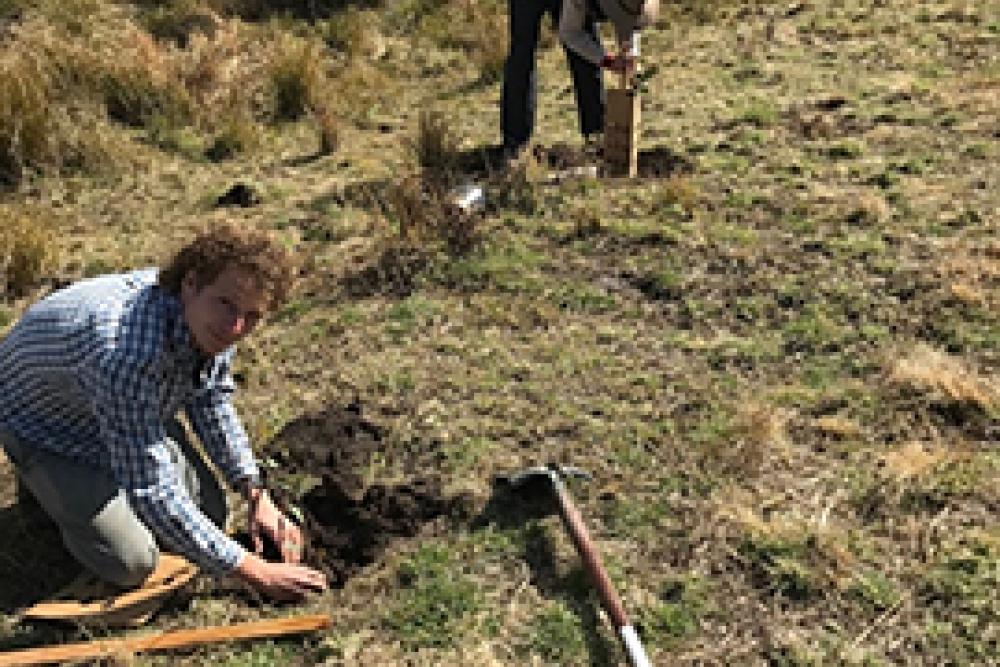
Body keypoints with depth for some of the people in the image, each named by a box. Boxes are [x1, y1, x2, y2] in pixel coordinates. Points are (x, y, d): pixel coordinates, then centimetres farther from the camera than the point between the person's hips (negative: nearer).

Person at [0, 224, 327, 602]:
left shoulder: (207, 322, -20)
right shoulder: (126, 354, -44)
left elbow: (211, 403, 1)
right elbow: (152, 494, -37)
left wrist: (257, 496, -7)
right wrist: (251, 571, -31)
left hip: (138, 413, 7)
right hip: (47, 425, -6)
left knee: (209, 514, 3)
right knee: (132, 564, -12)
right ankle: (49, 490, 13)